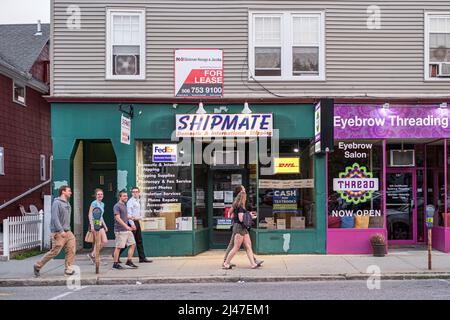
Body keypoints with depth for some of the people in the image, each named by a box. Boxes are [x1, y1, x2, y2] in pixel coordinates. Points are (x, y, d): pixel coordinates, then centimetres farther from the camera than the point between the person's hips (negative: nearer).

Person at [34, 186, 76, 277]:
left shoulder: (67, 203, 16)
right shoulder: (57, 203, -11)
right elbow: (55, 218, -19)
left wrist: (68, 229, 16)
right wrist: (61, 231, -22)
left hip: (67, 232, 8)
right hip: (58, 232, -8)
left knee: (71, 249, -4)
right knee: (54, 251, -3)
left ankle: (68, 269, 0)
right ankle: (37, 266, 14)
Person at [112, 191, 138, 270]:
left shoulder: (124, 205, 17)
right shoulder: (117, 206, -10)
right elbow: (118, 218, -19)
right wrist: (126, 226, -25)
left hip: (127, 230, 9)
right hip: (120, 230, -9)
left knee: (132, 244, 6)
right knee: (119, 247, -3)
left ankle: (129, 261, 12)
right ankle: (115, 264, 6)